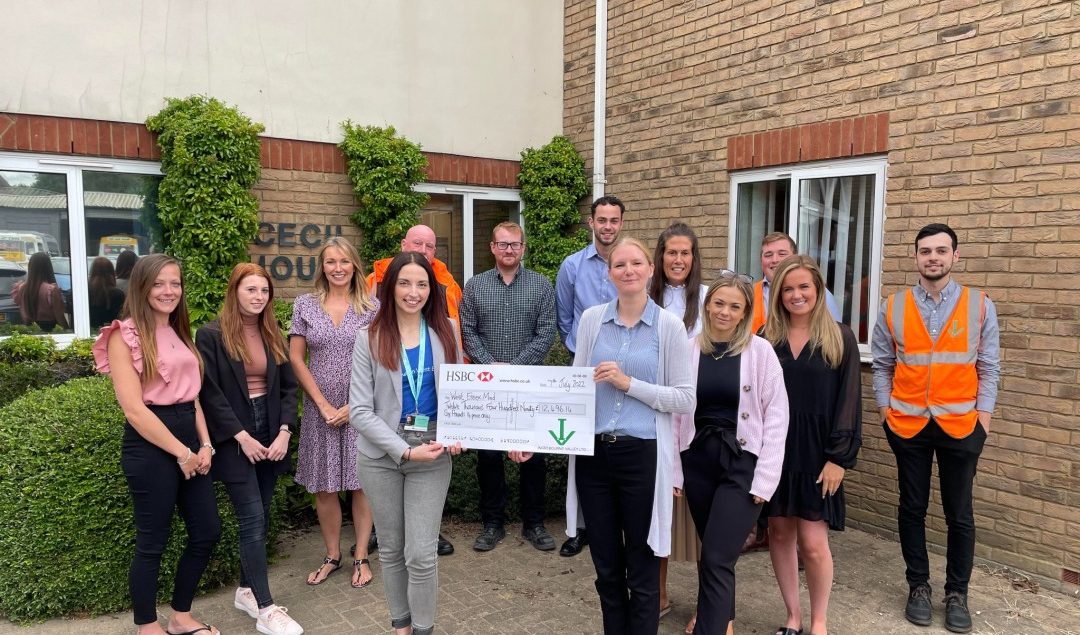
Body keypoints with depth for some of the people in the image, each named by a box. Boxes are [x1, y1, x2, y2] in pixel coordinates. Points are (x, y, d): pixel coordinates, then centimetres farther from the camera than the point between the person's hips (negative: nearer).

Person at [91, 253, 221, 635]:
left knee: (207, 533, 12)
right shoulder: (125, 335, -8)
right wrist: (182, 453, -13)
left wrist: (205, 444, 0)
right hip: (150, 446, -7)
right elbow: (134, 409, -15)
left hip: (190, 440, 8)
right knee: (152, 543, 5)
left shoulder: (180, 335, 14)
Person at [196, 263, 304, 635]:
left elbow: (288, 387, 8)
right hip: (235, 440, -5)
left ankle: (246, 591, 27)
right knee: (253, 521, -6)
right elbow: (210, 393, -11)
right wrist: (242, 437, -14)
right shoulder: (211, 335, -7)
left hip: (271, 435, 5)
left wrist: (284, 432, -5)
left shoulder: (273, 336, 10)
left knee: (259, 519, 11)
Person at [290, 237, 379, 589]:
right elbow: (296, 358, 1)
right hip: (320, 408, 1)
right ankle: (332, 556, 26)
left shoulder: (372, 306, -1)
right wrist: (323, 404, -7)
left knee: (361, 483, 5)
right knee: (323, 487, 8)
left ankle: (361, 557, 20)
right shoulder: (305, 305, 3)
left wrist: (354, 406, -10)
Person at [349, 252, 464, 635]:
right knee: (391, 549, 14)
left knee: (421, 554, -1)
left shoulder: (445, 333, 1)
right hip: (381, 457, 0)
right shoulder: (370, 338, -5)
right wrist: (405, 450, -18)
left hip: (433, 457, 0)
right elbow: (360, 410, -9)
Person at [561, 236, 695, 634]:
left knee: (641, 569, 10)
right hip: (593, 453, 3)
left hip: (642, 455, -3)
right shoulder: (591, 320, 4)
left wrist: (629, 383, -16)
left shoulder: (669, 326, -4)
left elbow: (685, 399, -6)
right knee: (606, 566, 16)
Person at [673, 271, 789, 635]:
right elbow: (675, 413, 3)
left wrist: (764, 477, -9)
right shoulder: (689, 350, 0)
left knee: (716, 558, -8)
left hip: (742, 461, -3)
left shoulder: (760, 351, -6)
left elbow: (776, 417, -5)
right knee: (711, 553, 16)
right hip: (698, 459, 3)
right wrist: (672, 469, 2)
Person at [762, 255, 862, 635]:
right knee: (779, 533, 10)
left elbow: (848, 401, -4)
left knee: (812, 543, -1)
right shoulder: (767, 338, 5)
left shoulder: (840, 338, -1)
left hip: (816, 453, -2)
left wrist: (839, 457, -9)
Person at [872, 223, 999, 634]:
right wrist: (886, 408, 0)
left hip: (960, 425, -1)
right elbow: (881, 365, 6)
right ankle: (918, 587, 26)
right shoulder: (893, 308, 1)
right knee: (912, 509, 11)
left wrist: (983, 415, -4)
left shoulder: (980, 306, 0)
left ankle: (957, 594, 24)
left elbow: (989, 368, 2)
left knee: (959, 514, 8)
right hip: (907, 424, 1)